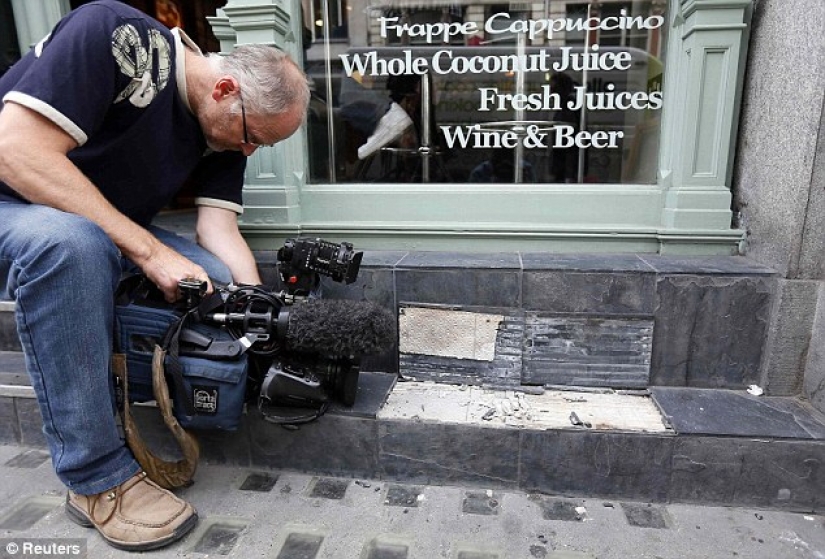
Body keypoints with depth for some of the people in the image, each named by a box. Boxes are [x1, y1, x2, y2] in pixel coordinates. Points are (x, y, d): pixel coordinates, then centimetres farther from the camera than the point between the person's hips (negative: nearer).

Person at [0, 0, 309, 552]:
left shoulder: (226, 129, -3)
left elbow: (218, 226, -9)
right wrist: (149, 251, -32)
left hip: (110, 230, 6)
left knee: (227, 285, -16)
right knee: (71, 242, -38)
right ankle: (98, 477, -24)